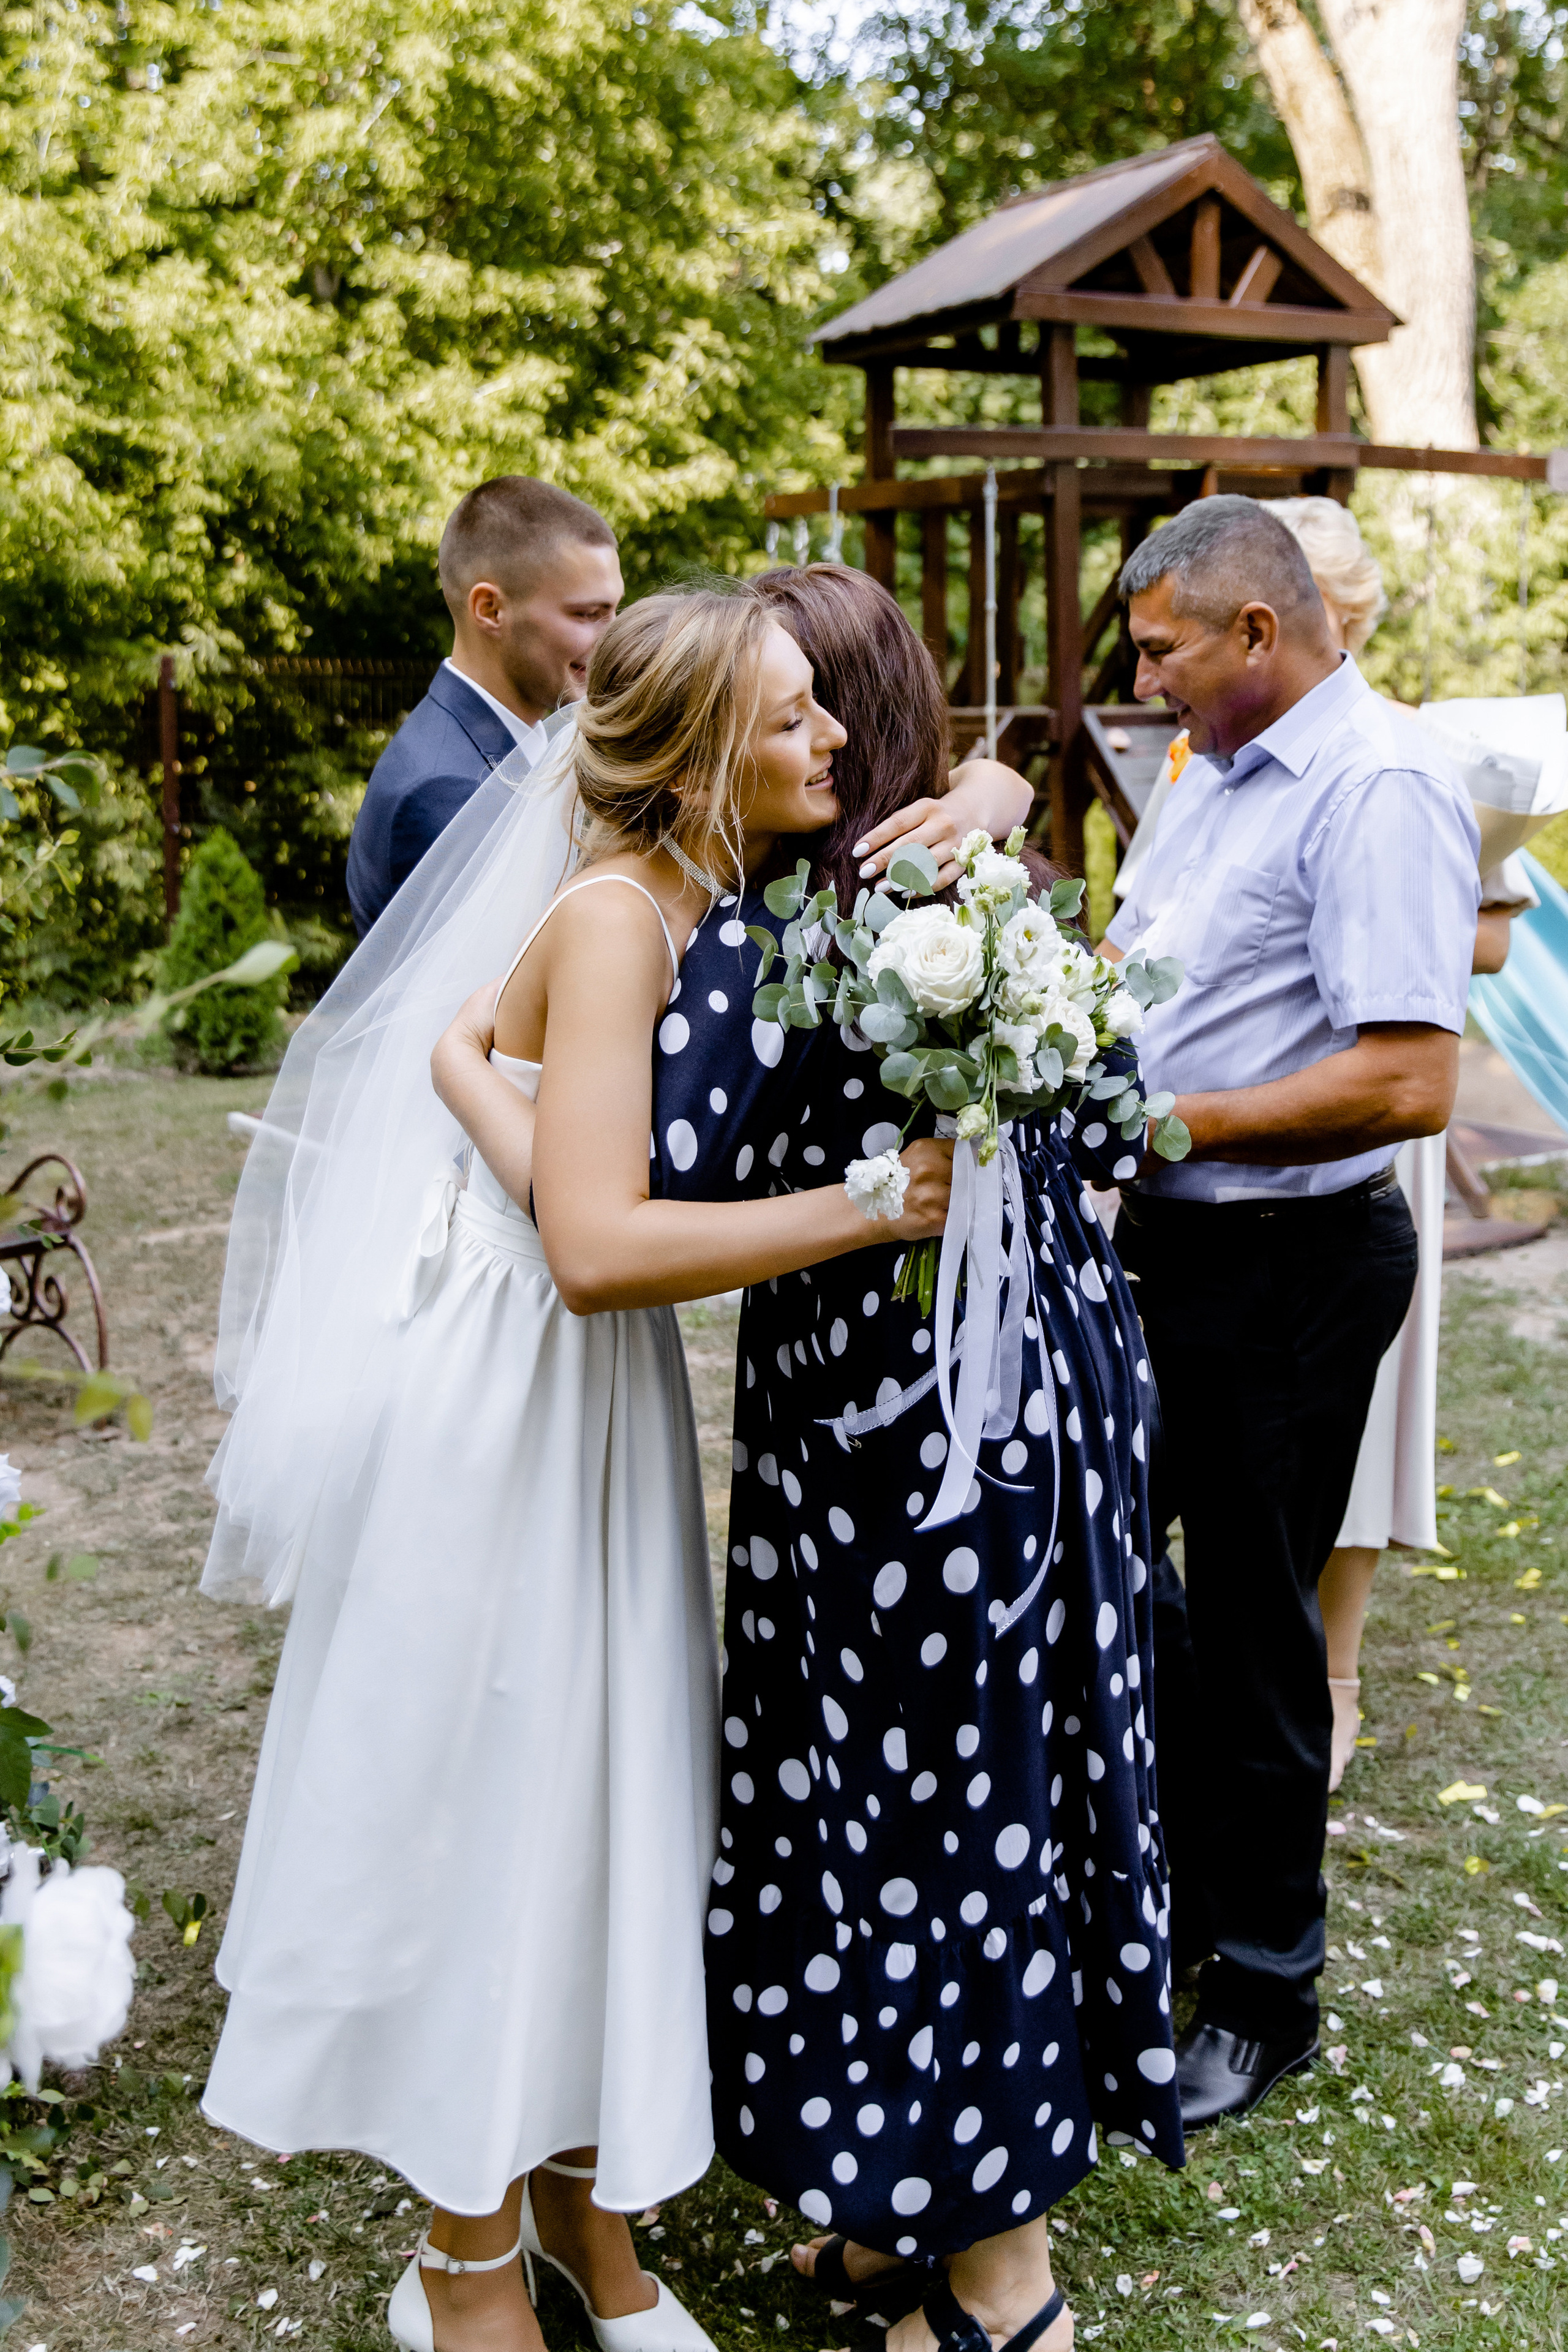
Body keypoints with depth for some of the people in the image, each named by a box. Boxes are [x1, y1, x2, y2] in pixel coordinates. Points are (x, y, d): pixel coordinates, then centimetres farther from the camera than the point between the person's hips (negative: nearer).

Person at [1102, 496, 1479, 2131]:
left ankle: (1263, 1990, 24)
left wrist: (1181, 1121, -21)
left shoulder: (1379, 788, -18)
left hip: (1289, 1269, -9)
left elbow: (1410, 1079, -26)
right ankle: (1183, 1884, 40)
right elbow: (1126, 959, 23)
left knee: (1251, 1625, 4)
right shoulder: (1215, 769, 12)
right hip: (1164, 1242, 9)